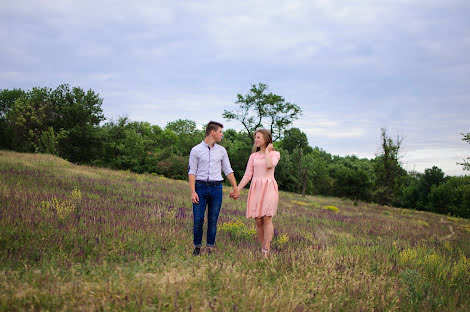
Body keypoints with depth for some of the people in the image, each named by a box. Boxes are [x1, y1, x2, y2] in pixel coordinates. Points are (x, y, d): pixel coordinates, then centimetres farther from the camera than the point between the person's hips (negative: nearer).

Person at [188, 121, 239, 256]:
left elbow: (228, 170, 14)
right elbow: (191, 172, -3)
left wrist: (235, 188, 10)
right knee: (198, 220, -4)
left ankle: (210, 248, 13)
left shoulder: (221, 150, 10)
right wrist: (193, 192, -12)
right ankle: (197, 247, 12)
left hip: (216, 188, 3)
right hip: (200, 187, -3)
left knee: (213, 220, 4)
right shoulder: (196, 150, -1)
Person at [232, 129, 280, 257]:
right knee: (258, 221, -1)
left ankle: (266, 251, -15)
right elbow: (247, 175, 11)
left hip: (269, 188, -3)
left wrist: (267, 150, -1)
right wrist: (237, 190, 2)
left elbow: (269, 165, -15)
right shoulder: (253, 156, 16)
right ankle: (262, 249, 8)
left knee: (267, 219, -13)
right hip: (256, 188, 3)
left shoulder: (275, 154, 7)